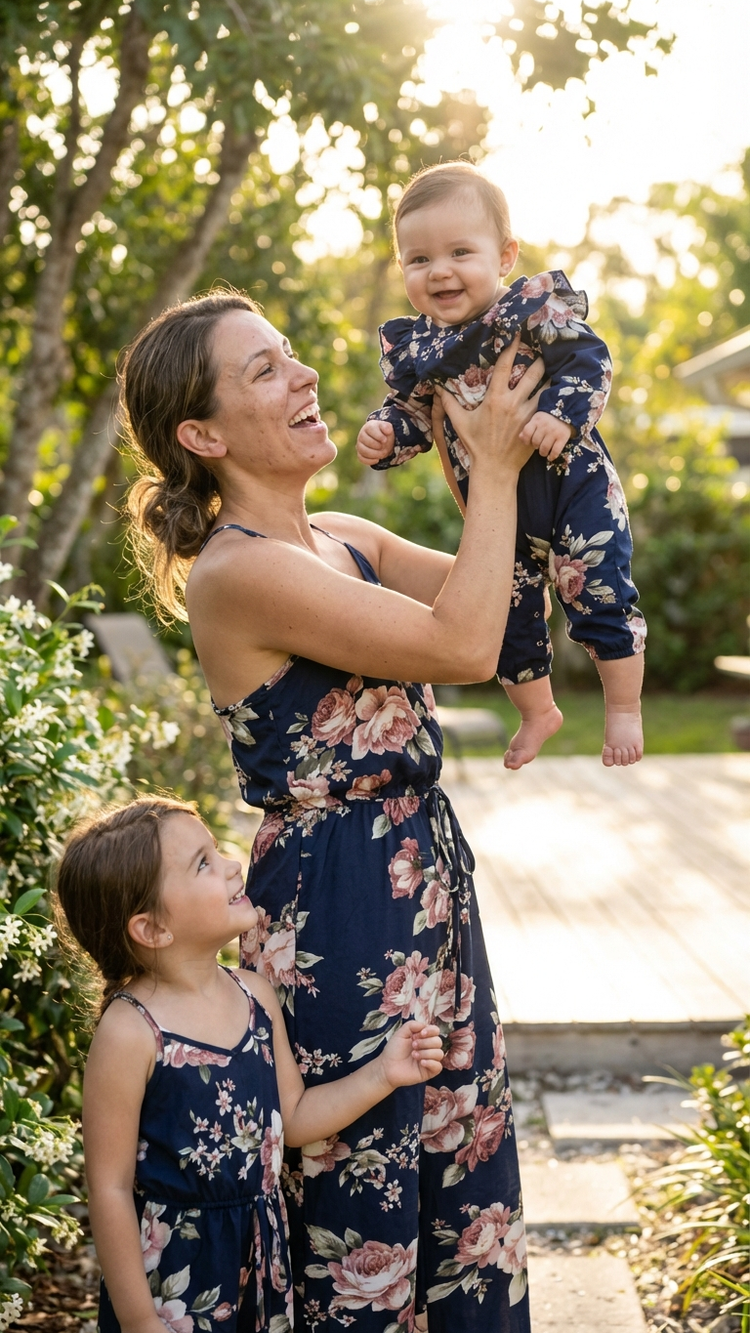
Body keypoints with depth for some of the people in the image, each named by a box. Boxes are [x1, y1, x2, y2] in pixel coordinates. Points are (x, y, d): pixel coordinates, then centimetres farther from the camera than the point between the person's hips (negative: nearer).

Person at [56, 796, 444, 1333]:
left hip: (262, 1252, 6)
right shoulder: (130, 1033, -21)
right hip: (173, 1271, -6)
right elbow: (110, 1188, -17)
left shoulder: (255, 996, -1)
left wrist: (382, 1073, 0)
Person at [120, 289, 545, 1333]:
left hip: (426, 878, 9)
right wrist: (494, 469, -12)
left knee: (467, 1169, 18)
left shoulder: (346, 541, 8)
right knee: (363, 1193, 6)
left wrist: (517, 462, -2)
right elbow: (462, 645, -20)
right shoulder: (235, 571, -19)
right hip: (336, 904, -9)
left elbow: (501, 592, 11)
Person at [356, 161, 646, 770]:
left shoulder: (537, 308, -16)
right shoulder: (409, 347, -3)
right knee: (506, 617, 15)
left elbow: (588, 361, -20)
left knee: (600, 596, -4)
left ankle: (624, 708, 19)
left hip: (572, 487, -5)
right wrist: (384, 434, -13)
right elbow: (413, 414, 8)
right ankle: (538, 712, 40)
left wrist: (563, 415, -35)